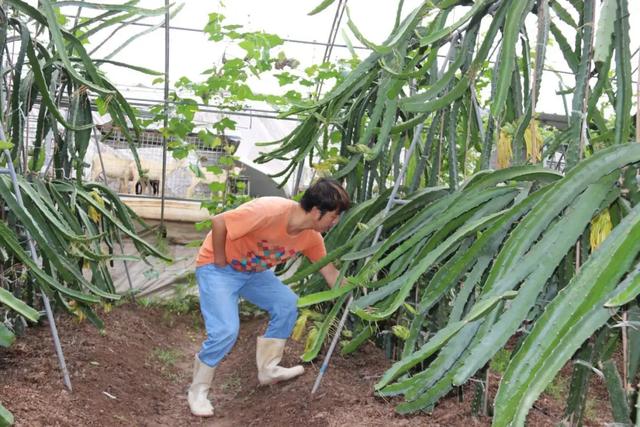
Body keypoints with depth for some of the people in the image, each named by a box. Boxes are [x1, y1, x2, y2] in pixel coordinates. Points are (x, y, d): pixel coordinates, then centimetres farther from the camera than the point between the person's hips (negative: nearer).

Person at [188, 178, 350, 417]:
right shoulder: (271, 211, -35)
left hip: (253, 270, 8)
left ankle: (268, 369, 17)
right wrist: (220, 262, -20)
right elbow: (218, 222, -31)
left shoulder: (311, 236, -9)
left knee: (287, 304, 2)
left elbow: (330, 272, 4)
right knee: (226, 330, -19)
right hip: (217, 268, -8)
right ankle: (198, 390, 3)